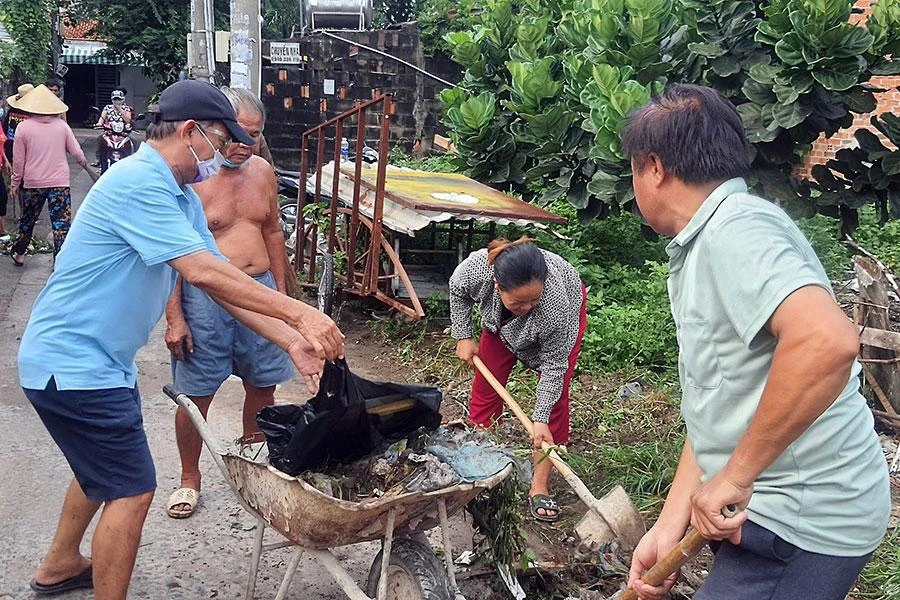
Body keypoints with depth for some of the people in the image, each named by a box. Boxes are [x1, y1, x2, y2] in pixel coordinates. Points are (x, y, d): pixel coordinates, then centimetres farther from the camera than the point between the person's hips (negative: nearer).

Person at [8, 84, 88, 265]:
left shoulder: (23, 127, -6)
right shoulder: (61, 125, -3)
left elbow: (18, 160, -3)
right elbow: (76, 152, 1)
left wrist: (15, 183, 9)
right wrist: (84, 163, 23)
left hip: (33, 183, 1)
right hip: (60, 182, -1)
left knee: (27, 219, 20)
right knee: (61, 223, 0)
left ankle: (18, 252, 36)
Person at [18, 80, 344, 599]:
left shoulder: (181, 198, 9)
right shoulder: (138, 182, -23)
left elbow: (219, 278, 5)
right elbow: (204, 272, -31)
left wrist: (291, 340, -4)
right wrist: (299, 312, -29)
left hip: (101, 361, 11)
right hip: (74, 365, -11)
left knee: (103, 468, 28)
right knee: (132, 490, -6)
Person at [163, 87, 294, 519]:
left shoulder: (262, 171, 7)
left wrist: (280, 291, 17)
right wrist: (174, 317, -14)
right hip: (204, 299, -5)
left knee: (263, 386, 13)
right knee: (196, 394, 4)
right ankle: (189, 478, 24)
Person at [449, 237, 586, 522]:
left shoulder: (556, 305, -44)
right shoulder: (476, 268, -39)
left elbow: (554, 364, -29)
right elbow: (457, 292, -12)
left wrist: (540, 420, -29)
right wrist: (463, 337, -10)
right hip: (501, 320, 3)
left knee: (554, 398, -10)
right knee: (486, 386, 0)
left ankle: (540, 486, -4)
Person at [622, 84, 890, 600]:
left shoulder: (735, 227, -17)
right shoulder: (701, 250, 15)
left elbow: (827, 340, -36)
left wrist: (735, 475, -26)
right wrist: (670, 525, 7)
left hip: (804, 524, -10)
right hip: (775, 508, 10)